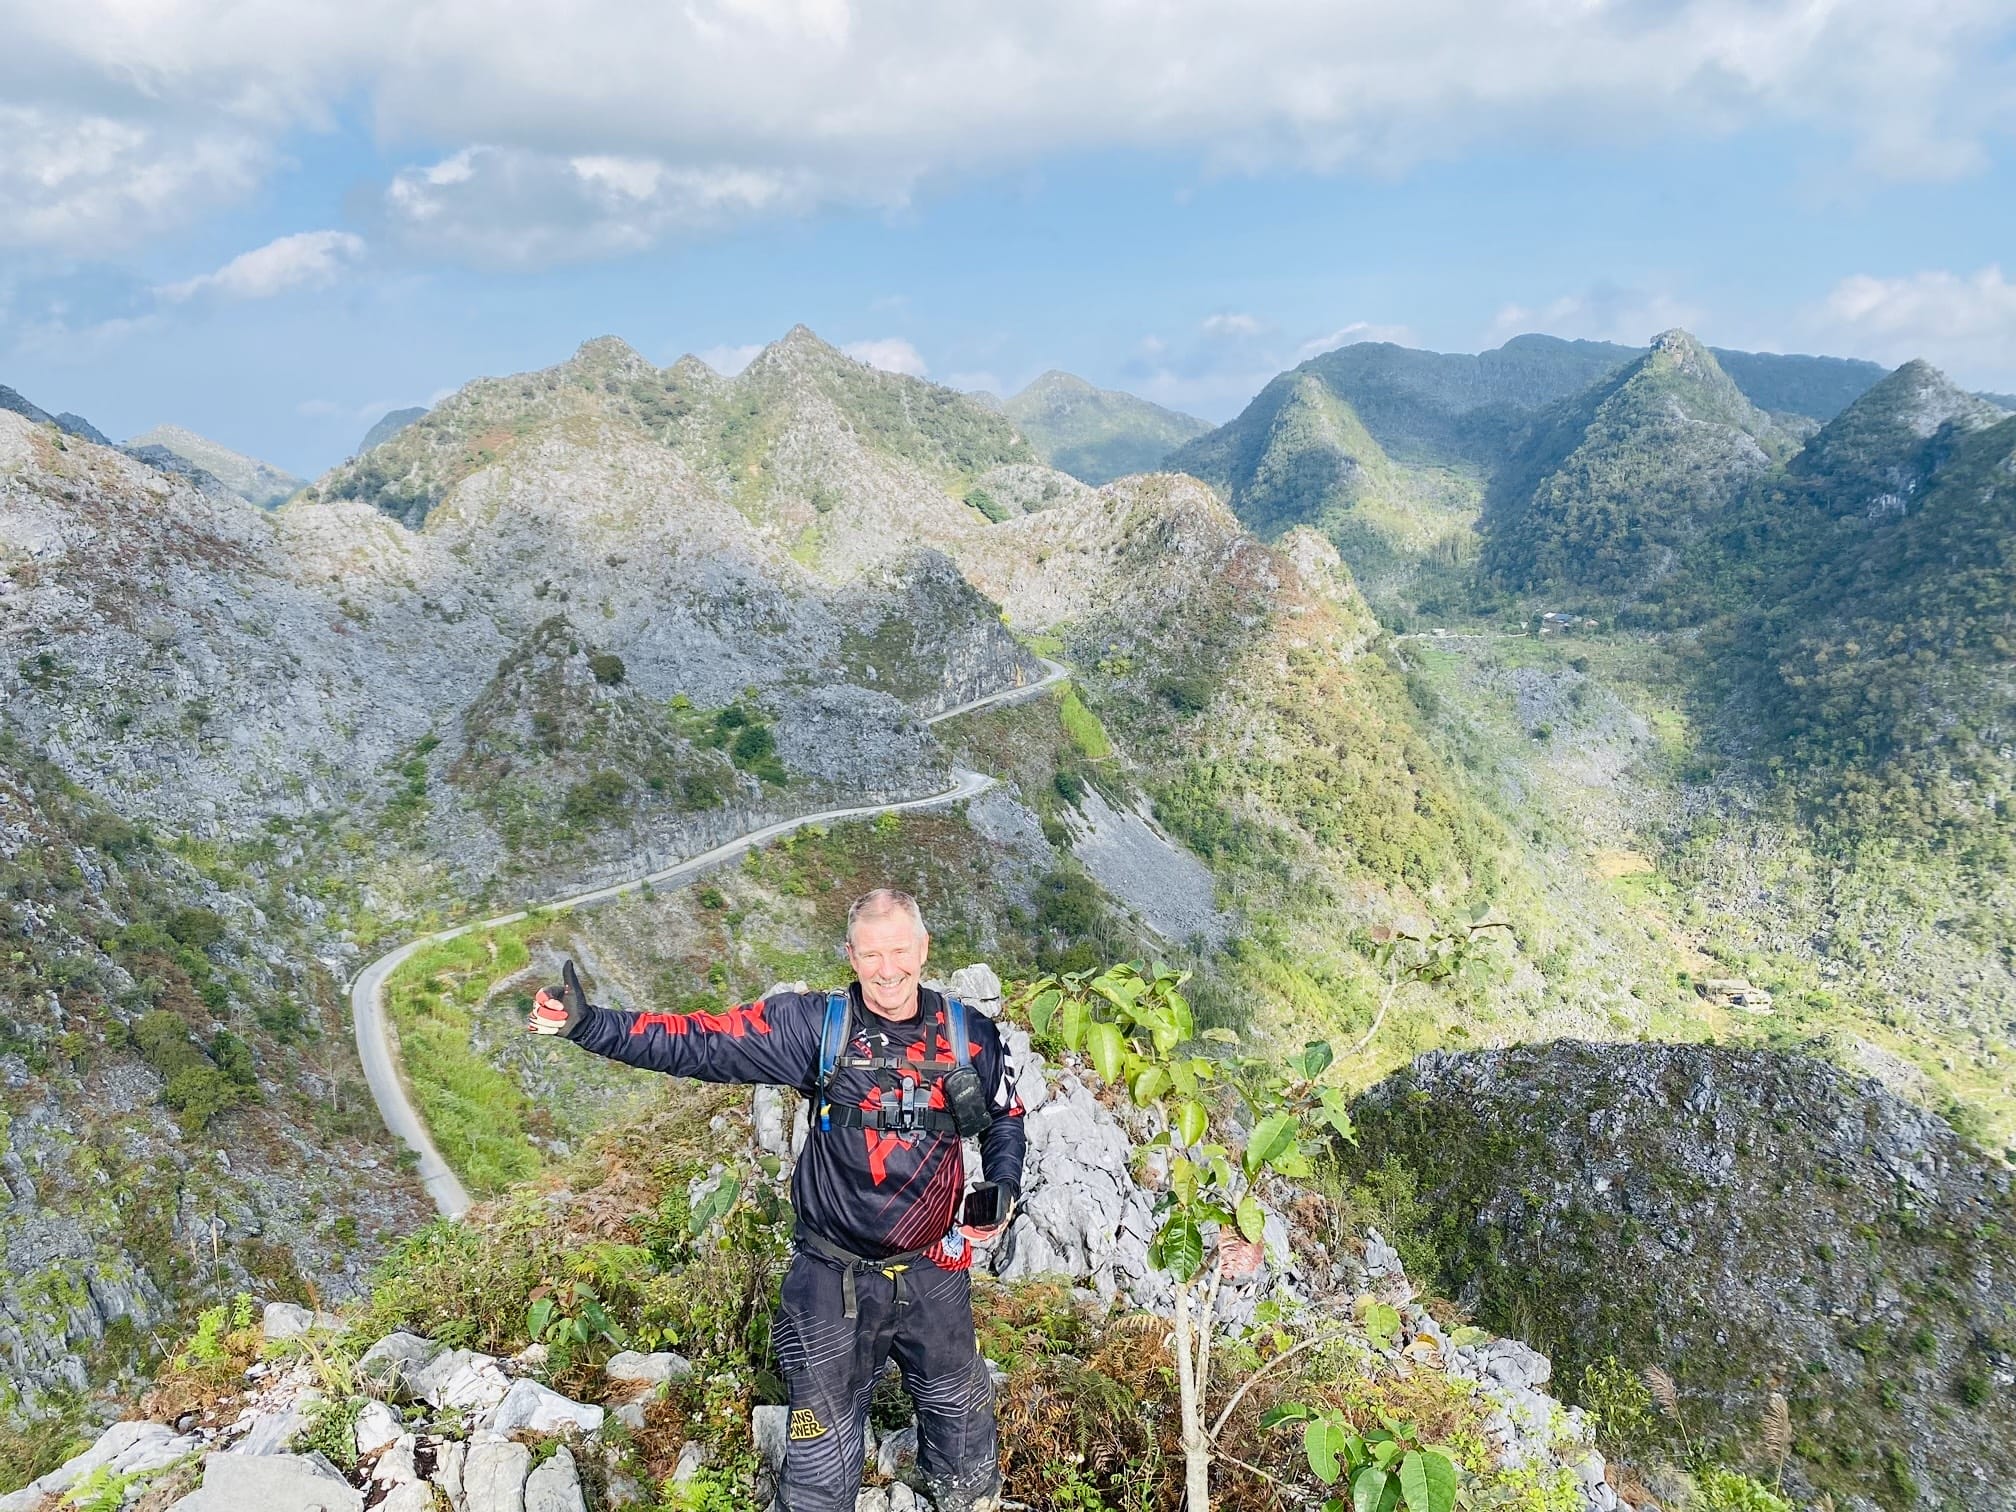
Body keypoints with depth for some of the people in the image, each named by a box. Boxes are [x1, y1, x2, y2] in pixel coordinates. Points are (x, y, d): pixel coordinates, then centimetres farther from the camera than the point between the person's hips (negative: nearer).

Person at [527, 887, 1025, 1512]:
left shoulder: (971, 1036, -7)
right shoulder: (814, 1026, -14)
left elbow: (1005, 1117, 10)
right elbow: (701, 1043, -20)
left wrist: (1003, 1187, -7)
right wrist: (589, 1024, -31)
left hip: (934, 1276, 3)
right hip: (834, 1279, -2)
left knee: (956, 1407, 25)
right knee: (821, 1442, 12)